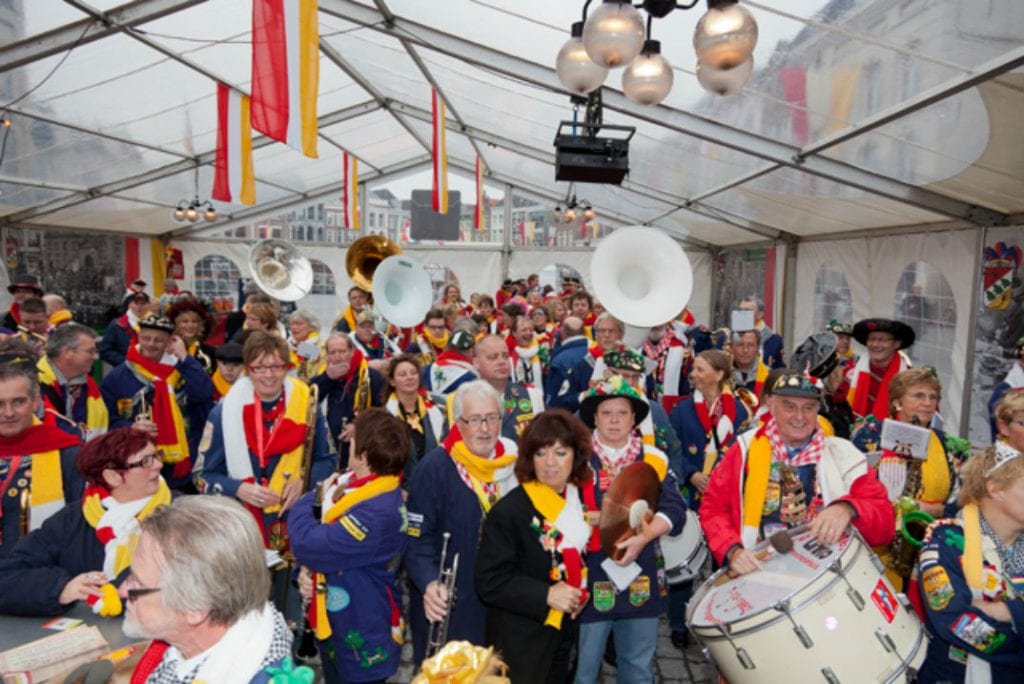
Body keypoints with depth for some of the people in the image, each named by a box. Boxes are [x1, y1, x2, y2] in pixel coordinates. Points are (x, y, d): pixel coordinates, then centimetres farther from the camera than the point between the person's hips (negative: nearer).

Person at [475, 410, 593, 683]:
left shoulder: (581, 500, 0)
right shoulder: (509, 510, -22)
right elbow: (489, 581, -20)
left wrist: (582, 594, 0)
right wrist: (545, 595, -26)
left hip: (564, 635, 6)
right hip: (520, 642, -6)